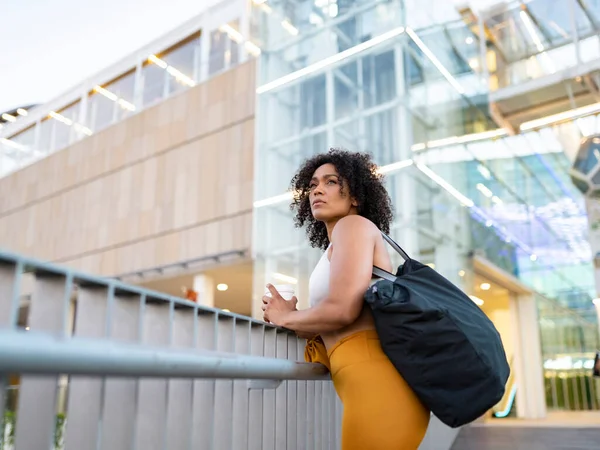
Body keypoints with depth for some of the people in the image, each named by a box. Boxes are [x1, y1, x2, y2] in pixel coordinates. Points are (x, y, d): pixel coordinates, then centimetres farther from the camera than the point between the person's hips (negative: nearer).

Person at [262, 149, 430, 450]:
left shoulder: (353, 224, 0)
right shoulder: (337, 248, 27)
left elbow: (343, 309, -15)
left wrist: (285, 318, 3)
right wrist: (289, 319, 13)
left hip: (377, 378, -10)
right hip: (369, 381, 10)